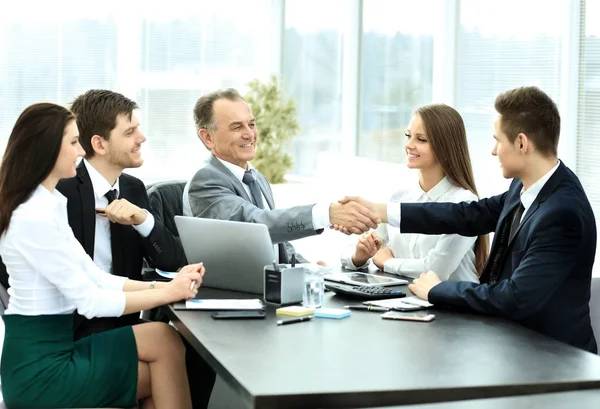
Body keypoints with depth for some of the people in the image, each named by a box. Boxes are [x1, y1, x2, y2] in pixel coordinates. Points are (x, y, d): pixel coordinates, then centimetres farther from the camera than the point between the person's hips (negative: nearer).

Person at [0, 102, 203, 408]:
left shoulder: (49, 206, 11)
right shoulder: (34, 217, -19)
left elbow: (94, 277, 9)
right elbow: (89, 301, -18)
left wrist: (165, 285, -1)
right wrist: (166, 293, -11)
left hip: (51, 351, 8)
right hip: (39, 368, -8)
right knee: (165, 342, -6)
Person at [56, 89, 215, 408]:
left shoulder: (134, 189, 8)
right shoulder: (60, 191, -11)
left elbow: (172, 261, 4)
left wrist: (143, 219, -16)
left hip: (122, 320, 6)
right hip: (73, 328, -6)